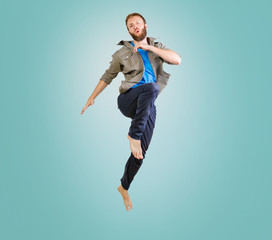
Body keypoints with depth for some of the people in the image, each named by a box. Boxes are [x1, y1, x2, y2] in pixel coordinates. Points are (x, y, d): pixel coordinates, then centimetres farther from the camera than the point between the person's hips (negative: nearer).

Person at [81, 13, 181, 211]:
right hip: (128, 101, -2)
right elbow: (107, 77, 19)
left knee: (140, 153, -1)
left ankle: (124, 187, 22)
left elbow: (177, 60, -3)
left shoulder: (157, 47, 15)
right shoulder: (122, 53, 11)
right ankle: (133, 135, -30)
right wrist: (92, 97, 16)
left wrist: (150, 47, -9)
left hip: (148, 107, 3)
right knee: (152, 87, -37)